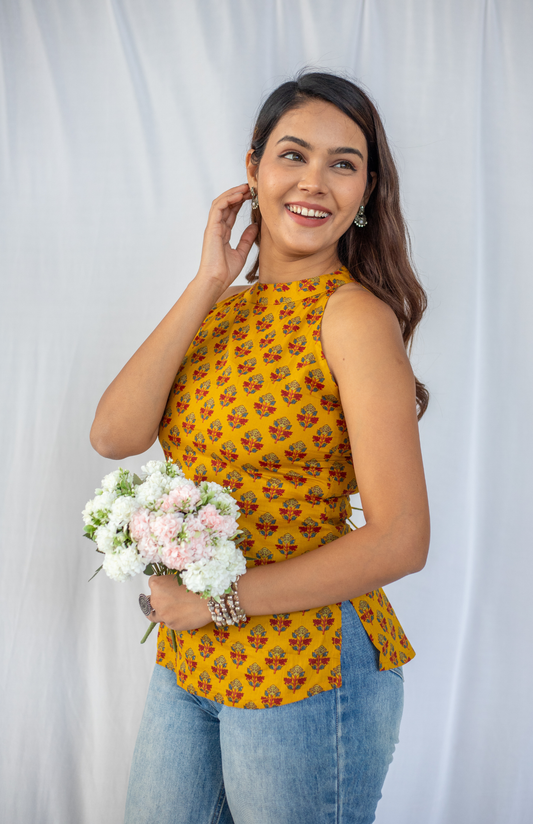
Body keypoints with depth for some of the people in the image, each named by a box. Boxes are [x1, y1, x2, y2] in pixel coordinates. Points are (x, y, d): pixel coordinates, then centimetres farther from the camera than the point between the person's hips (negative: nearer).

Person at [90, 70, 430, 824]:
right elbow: (114, 435, -9)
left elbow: (401, 541, -19)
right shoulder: (221, 307, 5)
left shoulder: (354, 314, -15)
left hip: (306, 669, -6)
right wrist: (208, 286, -12)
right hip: (187, 658, 6)